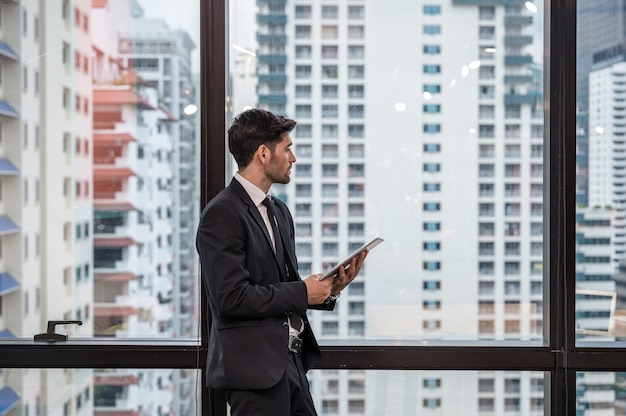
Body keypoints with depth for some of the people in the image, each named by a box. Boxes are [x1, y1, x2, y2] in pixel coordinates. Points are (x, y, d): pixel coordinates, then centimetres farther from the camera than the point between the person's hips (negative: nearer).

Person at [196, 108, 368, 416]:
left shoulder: (279, 211, 15)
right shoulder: (222, 214, -13)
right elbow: (232, 297, -20)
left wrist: (327, 290, 0)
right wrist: (302, 293, -13)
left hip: (291, 362, 8)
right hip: (255, 368, -8)